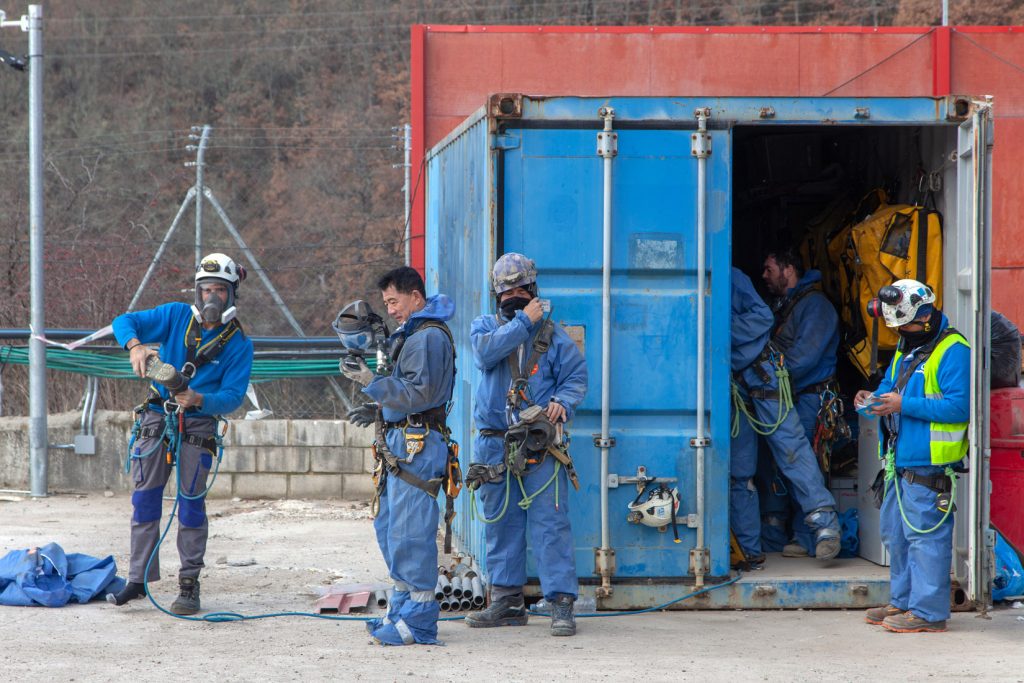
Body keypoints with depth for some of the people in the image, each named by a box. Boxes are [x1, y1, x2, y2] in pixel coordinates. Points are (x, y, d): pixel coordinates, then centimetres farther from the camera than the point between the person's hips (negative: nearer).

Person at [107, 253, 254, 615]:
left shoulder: (238, 343, -5)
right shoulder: (176, 316, 0)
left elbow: (233, 396, -12)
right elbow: (124, 321, -5)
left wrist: (198, 400, -31)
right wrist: (135, 346, -27)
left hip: (198, 424, -2)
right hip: (157, 418, 2)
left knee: (191, 503, -5)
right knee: (144, 499, 1)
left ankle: (189, 585, 3)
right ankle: (139, 578, 8)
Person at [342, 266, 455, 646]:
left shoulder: (428, 337, -12)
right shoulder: (413, 334, 21)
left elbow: (420, 393, -19)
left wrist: (373, 383, -19)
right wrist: (381, 410, 18)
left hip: (417, 445, -11)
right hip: (402, 443, 11)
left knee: (409, 532, -10)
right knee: (388, 528, 16)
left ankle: (418, 623, -8)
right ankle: (402, 609, 23)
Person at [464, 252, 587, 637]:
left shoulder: (552, 335, 8)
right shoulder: (484, 327, 10)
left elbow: (576, 377, 4)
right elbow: (486, 352, -12)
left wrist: (562, 403, -16)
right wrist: (524, 321, -13)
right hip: (494, 445, 3)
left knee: (550, 524, -9)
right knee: (501, 525, 9)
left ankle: (561, 604, -9)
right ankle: (507, 602, 18)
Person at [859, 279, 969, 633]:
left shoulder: (952, 351, -12)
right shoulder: (906, 350, 19)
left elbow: (959, 406, -21)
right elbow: (890, 385, 31)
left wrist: (903, 405, -20)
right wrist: (874, 398, 6)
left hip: (929, 465, -10)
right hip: (902, 463, 10)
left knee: (925, 535, -8)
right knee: (896, 532, 16)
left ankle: (928, 611, -4)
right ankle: (903, 601, 26)